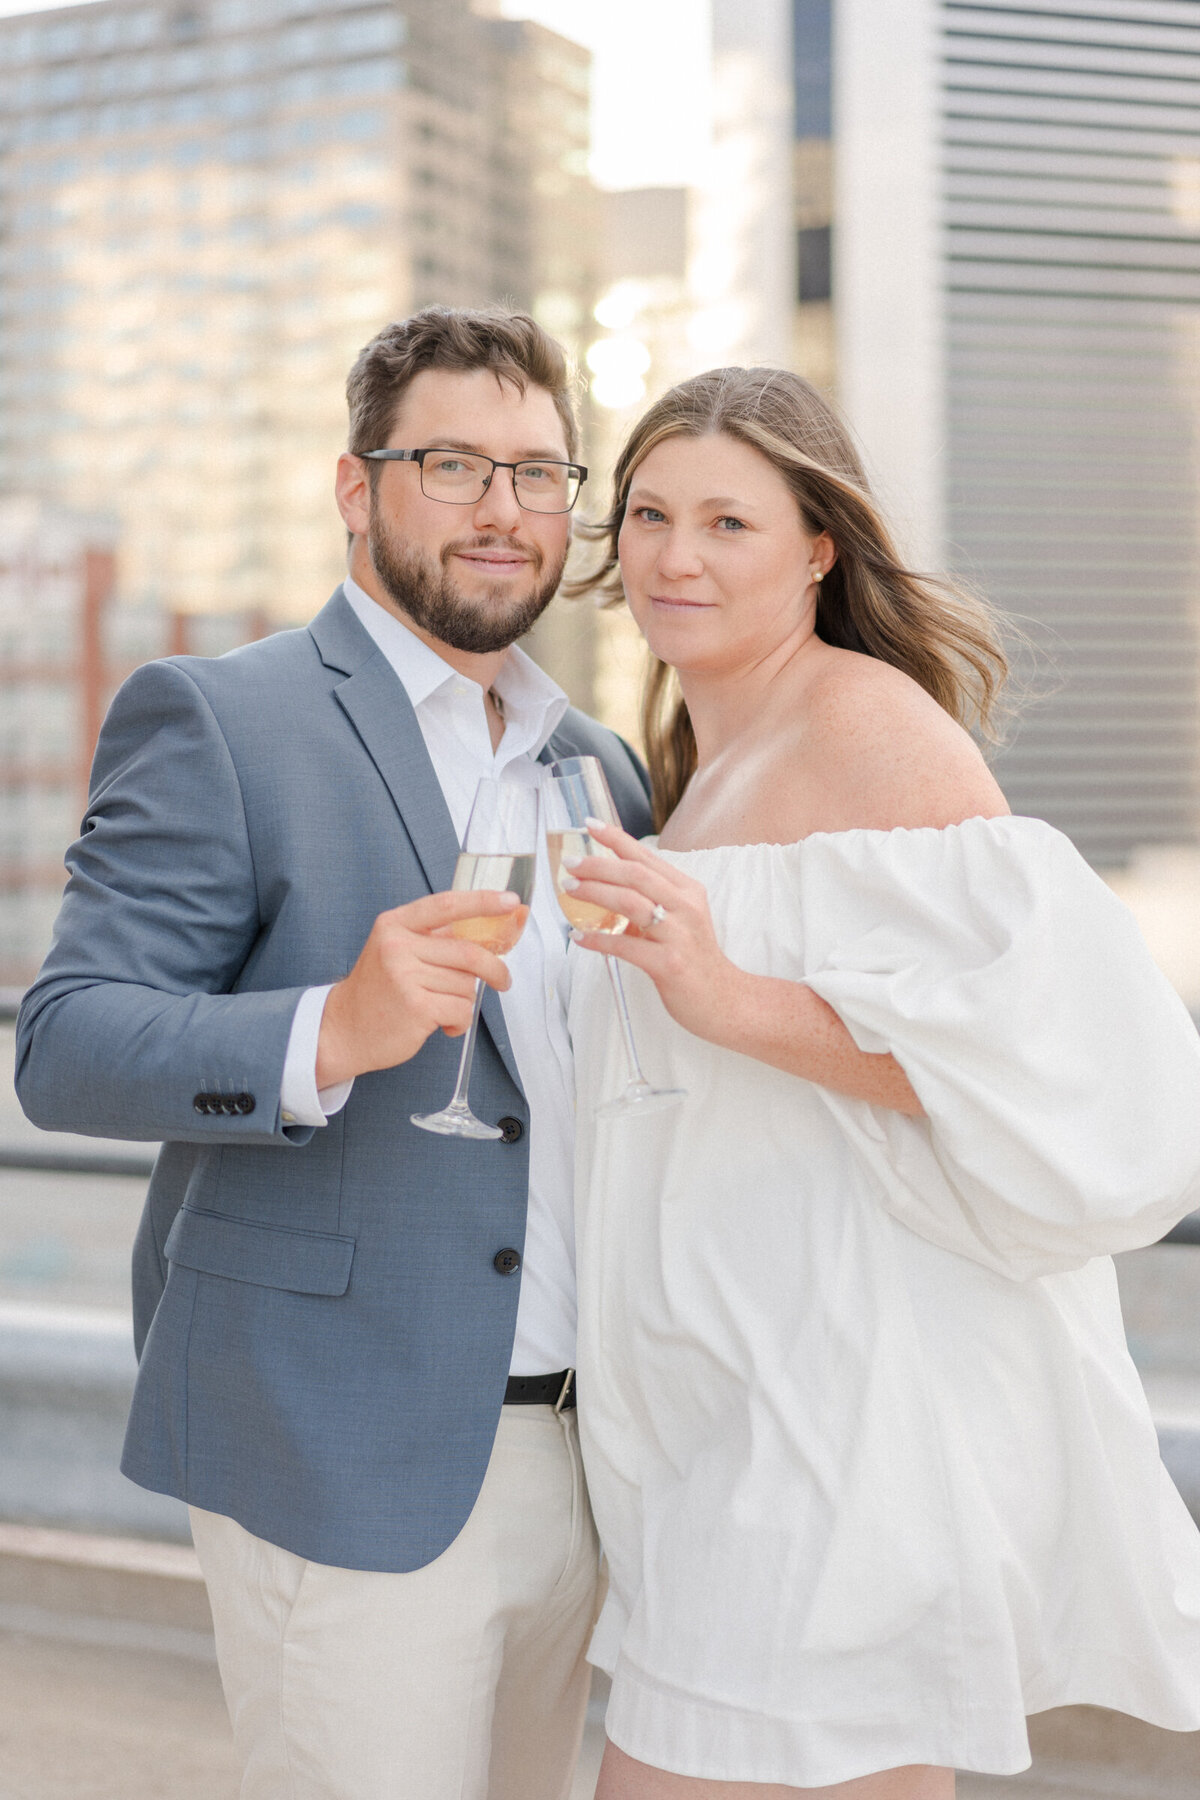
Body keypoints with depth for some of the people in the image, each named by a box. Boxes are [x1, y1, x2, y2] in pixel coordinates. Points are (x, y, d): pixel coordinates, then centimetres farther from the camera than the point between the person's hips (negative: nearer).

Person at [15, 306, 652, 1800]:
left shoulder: (601, 764, 14)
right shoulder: (213, 719, -6)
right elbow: (68, 1046, -14)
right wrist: (331, 1032, -29)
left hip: (574, 1459, 6)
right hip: (345, 1466, -6)